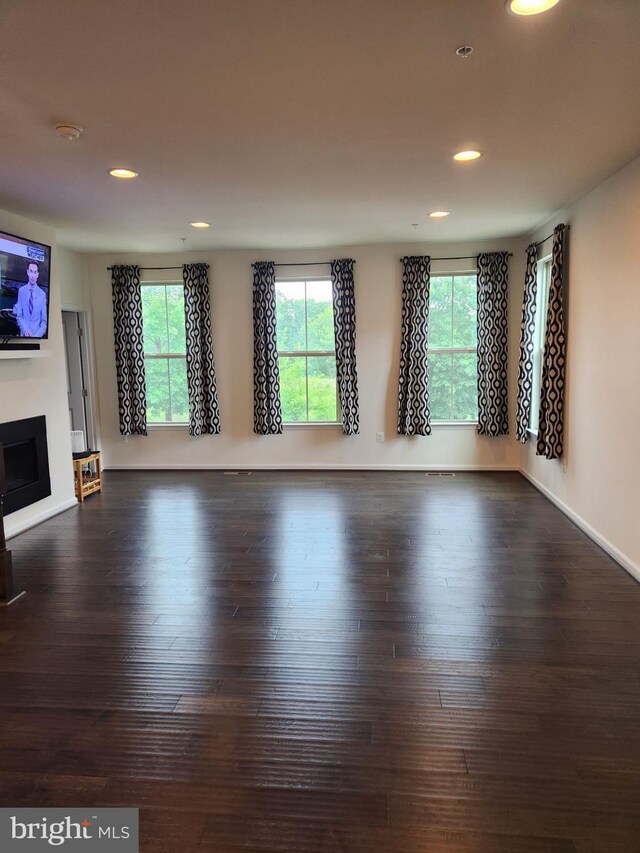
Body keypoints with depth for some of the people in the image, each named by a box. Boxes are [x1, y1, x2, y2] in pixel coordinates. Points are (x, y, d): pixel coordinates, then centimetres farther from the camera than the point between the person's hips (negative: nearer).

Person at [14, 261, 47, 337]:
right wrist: (25, 330, -14)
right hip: (24, 335, 0)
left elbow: (44, 320, 1)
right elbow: (19, 316, 3)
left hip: (37, 335, 0)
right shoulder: (21, 291, 2)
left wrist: (37, 335, -14)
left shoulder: (42, 294, -1)